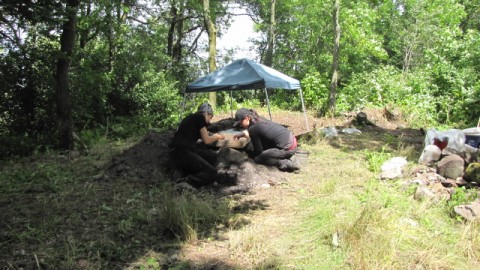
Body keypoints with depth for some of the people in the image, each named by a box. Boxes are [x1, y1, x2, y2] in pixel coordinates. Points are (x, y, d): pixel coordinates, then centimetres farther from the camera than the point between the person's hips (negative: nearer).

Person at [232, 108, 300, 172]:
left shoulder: (253, 128, -16)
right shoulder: (258, 119, 9)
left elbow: (258, 151, -5)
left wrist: (249, 154, 13)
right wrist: (241, 134, 36)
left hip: (287, 148, -10)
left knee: (258, 158, -4)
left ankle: (287, 163, -5)